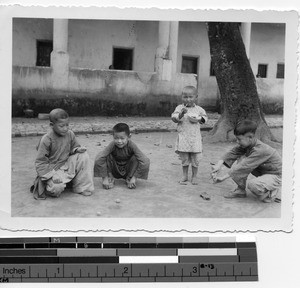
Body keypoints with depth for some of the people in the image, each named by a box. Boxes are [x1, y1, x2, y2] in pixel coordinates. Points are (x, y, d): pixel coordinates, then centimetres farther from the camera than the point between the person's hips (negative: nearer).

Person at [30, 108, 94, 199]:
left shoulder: (70, 134, -3)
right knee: (57, 187, -33)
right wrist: (51, 175, -28)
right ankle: (49, 185, 7)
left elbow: (73, 147, 14)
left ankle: (82, 187, -8)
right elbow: (40, 162, -17)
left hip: (67, 164, 6)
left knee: (83, 156, -15)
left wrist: (77, 149, -12)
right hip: (52, 169, -6)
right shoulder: (46, 140, -19)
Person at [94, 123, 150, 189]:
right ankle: (109, 177, -7)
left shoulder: (131, 145, -25)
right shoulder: (112, 145, -24)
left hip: (128, 171, 0)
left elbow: (144, 161, -30)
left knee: (146, 161, -26)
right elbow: (99, 159, -32)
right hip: (115, 172, 0)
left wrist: (134, 177, -30)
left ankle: (129, 178, -7)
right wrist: (105, 178, -33)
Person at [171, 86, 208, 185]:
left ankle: (194, 177, 19)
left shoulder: (199, 109, 4)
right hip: (183, 137, -1)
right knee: (184, 158, 7)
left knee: (195, 159, 5)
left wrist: (198, 119, -6)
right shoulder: (179, 108, -1)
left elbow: (204, 117, 14)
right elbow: (174, 118, -11)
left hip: (195, 137, 1)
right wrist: (181, 114, -28)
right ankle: (185, 176, 21)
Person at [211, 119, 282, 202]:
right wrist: (219, 164, -24)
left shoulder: (260, 150, -33)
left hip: (275, 176, -8)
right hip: (261, 172, 8)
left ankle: (270, 193, -3)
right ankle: (240, 190, 0)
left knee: (252, 184, -35)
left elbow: (244, 167, -35)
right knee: (241, 160, -11)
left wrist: (223, 177, -33)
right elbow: (233, 152, -7)